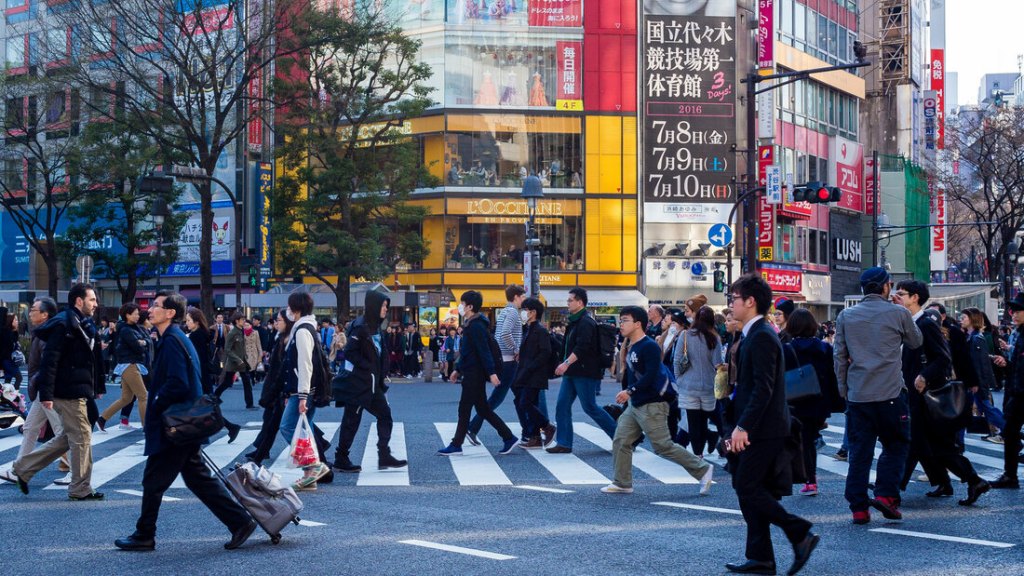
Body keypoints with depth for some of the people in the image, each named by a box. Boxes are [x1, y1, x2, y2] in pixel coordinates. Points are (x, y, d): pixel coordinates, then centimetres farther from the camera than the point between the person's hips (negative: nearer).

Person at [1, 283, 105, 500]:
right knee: (81, 438, -2)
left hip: (78, 391, 10)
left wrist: (97, 387, 19)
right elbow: (50, 360, -21)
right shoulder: (64, 325, -16)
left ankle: (21, 470, 22)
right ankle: (80, 489, 9)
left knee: (68, 437, 17)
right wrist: (46, 394, -24)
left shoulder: (84, 325, 15)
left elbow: (91, 358, 21)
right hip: (69, 393, -10)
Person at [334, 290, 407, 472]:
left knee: (385, 415, 6)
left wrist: (381, 375, 9)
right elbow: (350, 353, -20)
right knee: (352, 420, -1)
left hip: (372, 383, 9)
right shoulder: (360, 327, -16)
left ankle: (384, 457, 10)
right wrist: (368, 368, -18)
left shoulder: (375, 327, 12)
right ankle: (341, 459, 9)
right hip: (357, 383, -9)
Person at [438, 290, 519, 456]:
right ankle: (509, 438, 12)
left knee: (464, 409, -3)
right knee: (483, 409, 11)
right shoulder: (472, 324, 15)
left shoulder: (476, 326, -16)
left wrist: (492, 373, -27)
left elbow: (484, 351, -23)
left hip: (474, 375, -10)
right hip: (471, 373, 10)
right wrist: (458, 369, 26)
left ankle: (456, 445, 4)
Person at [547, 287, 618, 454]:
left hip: (585, 373, -10)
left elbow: (582, 347, -27)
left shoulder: (586, 322, -16)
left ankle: (619, 436, 6)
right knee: (562, 406, 3)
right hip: (572, 372, 10)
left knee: (590, 407, -5)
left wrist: (567, 363, -33)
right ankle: (564, 443, 5)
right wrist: (566, 365, 23)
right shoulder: (575, 321, 17)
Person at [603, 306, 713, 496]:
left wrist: (630, 391, -29)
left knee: (664, 447, -7)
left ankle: (702, 470, 4)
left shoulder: (649, 346, -16)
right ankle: (622, 483, 13)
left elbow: (651, 376, -25)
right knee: (620, 442, 5)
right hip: (635, 405, 9)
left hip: (652, 406, -9)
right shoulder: (632, 348, 12)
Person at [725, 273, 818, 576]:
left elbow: (763, 388, -22)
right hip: (757, 430, 10)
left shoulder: (762, 337, -16)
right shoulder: (754, 335, 15)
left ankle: (801, 533, -5)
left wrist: (743, 427, -23)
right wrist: (739, 428, 18)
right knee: (751, 491, 10)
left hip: (763, 430, -10)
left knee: (748, 489, -9)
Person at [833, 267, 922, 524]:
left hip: (857, 395, 3)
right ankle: (886, 495, -4)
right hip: (891, 394, -3)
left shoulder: (846, 316, 6)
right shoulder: (898, 313, -2)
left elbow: (839, 355, 7)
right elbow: (916, 341, 14)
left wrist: (843, 388, 16)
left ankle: (858, 508, 4)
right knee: (895, 445, 11)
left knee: (859, 451, 6)